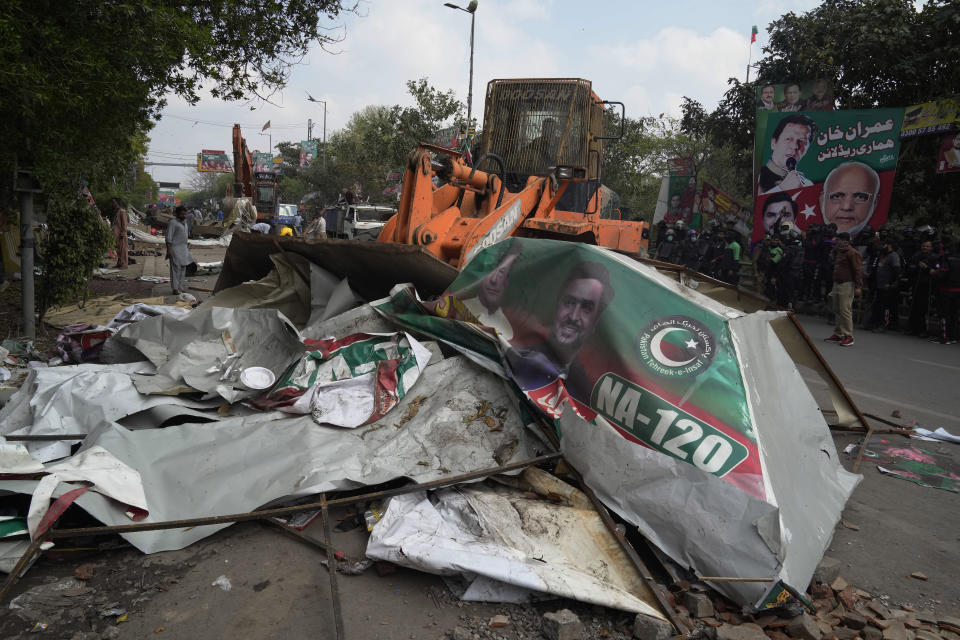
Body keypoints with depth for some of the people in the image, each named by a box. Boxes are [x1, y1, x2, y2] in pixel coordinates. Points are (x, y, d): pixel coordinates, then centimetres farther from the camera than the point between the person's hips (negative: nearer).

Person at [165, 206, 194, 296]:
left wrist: (187, 247, 22)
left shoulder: (184, 222, 14)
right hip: (175, 248, -8)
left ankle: (180, 287, 17)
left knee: (183, 268, 10)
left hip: (183, 248, 8)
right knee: (175, 268, -6)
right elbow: (168, 238, -15)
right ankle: (175, 289, -3)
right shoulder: (173, 223, -11)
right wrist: (169, 250, -20)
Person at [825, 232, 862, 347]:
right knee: (837, 311, 11)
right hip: (837, 284, 9)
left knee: (845, 311, -10)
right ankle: (838, 334, 18)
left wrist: (858, 286, -20)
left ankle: (848, 337, -6)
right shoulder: (838, 252, 18)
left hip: (847, 285, -9)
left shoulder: (852, 253, -11)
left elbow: (858, 270, -15)